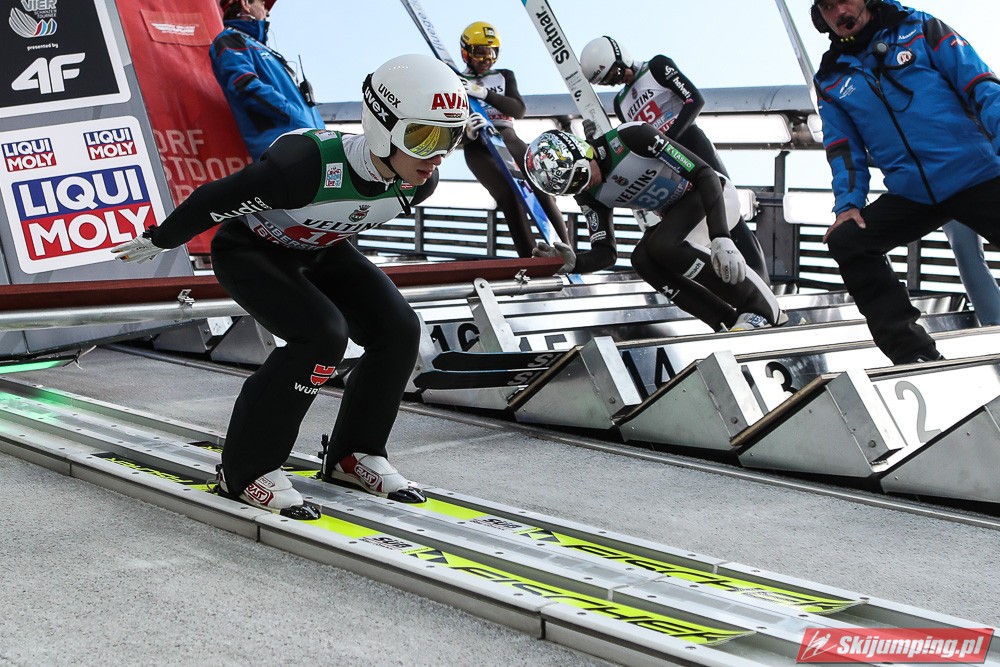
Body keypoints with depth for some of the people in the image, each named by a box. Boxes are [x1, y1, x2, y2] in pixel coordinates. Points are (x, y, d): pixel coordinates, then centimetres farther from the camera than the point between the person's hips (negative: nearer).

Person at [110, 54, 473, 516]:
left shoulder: (419, 182, -20)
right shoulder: (308, 164, -40)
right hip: (249, 251, -7)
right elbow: (216, 201, -25)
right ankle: (246, 471, -13)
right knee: (322, 334, -26)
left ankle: (353, 454, 9)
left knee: (399, 330, -9)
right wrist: (159, 241, -10)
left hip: (319, 251, 7)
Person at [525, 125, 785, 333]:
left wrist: (720, 237, -39)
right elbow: (606, 253, -6)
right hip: (676, 214, 7)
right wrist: (576, 263, -29)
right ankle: (730, 323, -15)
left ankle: (762, 307, -21)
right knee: (642, 260, -21)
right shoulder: (589, 195, -7)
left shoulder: (631, 137, -28)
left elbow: (705, 175, -29)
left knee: (663, 246, -31)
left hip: (715, 194, -7)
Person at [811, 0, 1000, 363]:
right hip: (911, 195, 4)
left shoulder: (920, 30, 2)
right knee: (845, 240, -9)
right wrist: (847, 203, -4)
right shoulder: (832, 79, 11)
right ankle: (915, 354, -9)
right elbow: (843, 148, 10)